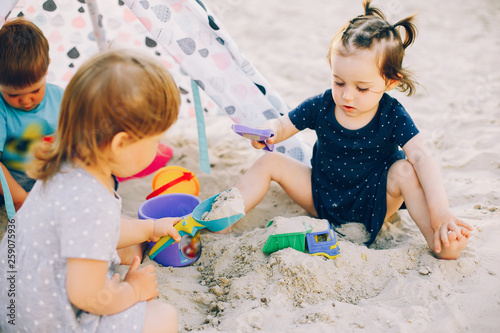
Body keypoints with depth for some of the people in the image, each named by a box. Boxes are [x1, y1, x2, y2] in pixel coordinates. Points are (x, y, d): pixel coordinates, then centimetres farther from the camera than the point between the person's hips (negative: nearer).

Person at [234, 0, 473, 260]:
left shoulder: (392, 117, -20)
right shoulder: (320, 106, -13)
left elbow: (421, 158, -29)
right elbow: (284, 125, -3)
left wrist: (440, 209, -44)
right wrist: (270, 131, -30)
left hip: (370, 203, -3)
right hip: (321, 198, 3)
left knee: (404, 170, -29)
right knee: (269, 162, -10)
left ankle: (438, 241, -35)